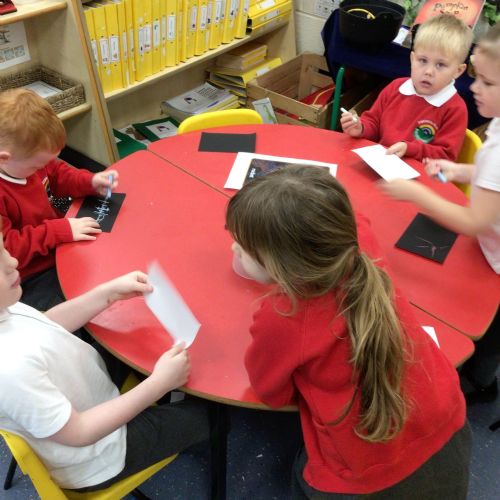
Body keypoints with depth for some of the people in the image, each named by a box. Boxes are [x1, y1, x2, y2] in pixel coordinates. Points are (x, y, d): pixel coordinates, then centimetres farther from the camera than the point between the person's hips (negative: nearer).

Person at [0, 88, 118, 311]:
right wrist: (59, 231, -31)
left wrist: (90, 181, -4)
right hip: (30, 280, -8)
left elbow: (58, 174, 14)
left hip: (60, 247, 9)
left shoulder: (25, 159, -5)